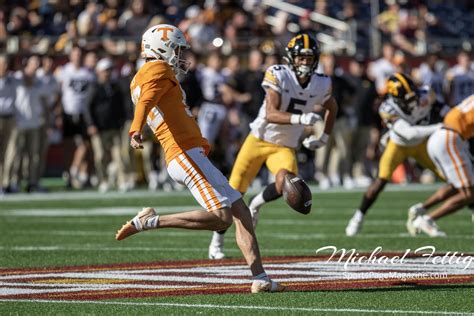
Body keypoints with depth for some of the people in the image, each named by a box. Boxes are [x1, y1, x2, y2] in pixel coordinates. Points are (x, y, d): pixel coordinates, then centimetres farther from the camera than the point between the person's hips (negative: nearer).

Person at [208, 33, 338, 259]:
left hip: (285, 147, 2)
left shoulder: (320, 85, -6)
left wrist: (324, 137, 14)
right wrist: (299, 119, -41)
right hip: (259, 140, -2)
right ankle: (217, 240, 24)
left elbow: (332, 108, 18)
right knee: (234, 193, 2)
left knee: (284, 185, -29)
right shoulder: (278, 76, -18)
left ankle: (256, 205, 4)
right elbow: (270, 115, -28)